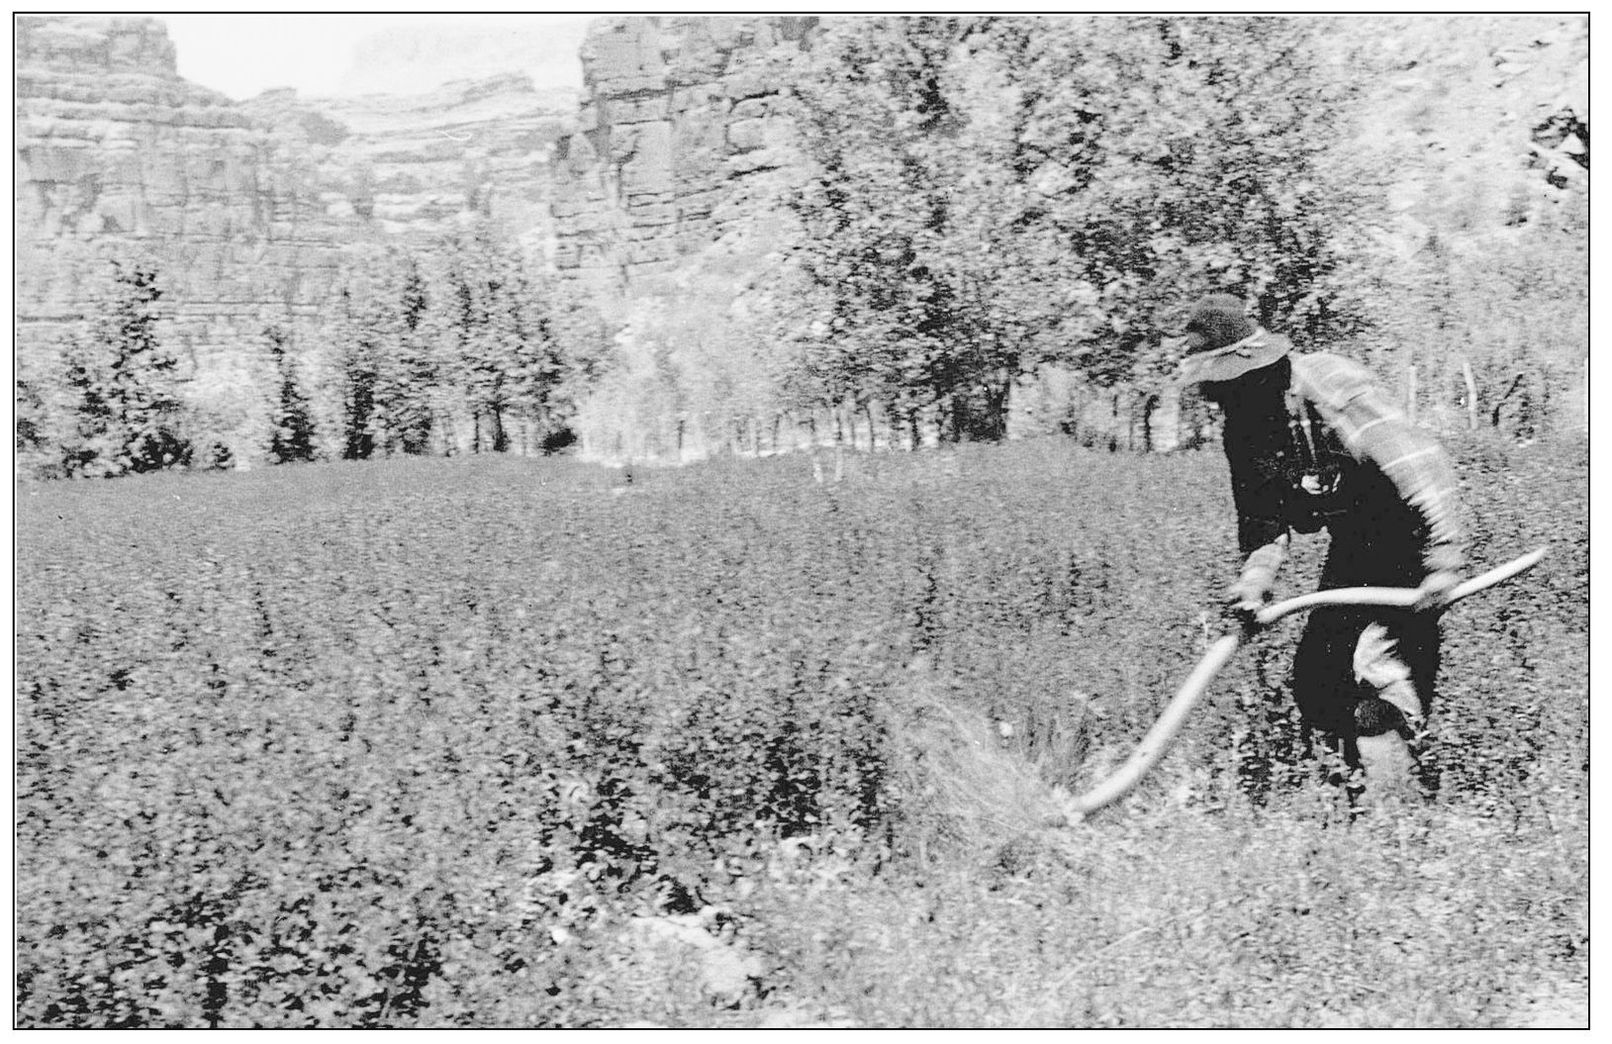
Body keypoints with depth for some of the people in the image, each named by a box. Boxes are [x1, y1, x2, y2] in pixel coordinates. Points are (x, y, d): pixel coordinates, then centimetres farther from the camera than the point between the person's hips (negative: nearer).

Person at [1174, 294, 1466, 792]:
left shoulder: (1329, 386, -27)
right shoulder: (1242, 428, -2)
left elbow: (1420, 461, -32)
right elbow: (1265, 517, 5)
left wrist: (1443, 559, -37)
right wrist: (1256, 574, -15)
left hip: (1405, 531, -8)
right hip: (1352, 543, 8)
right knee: (1316, 683, 6)